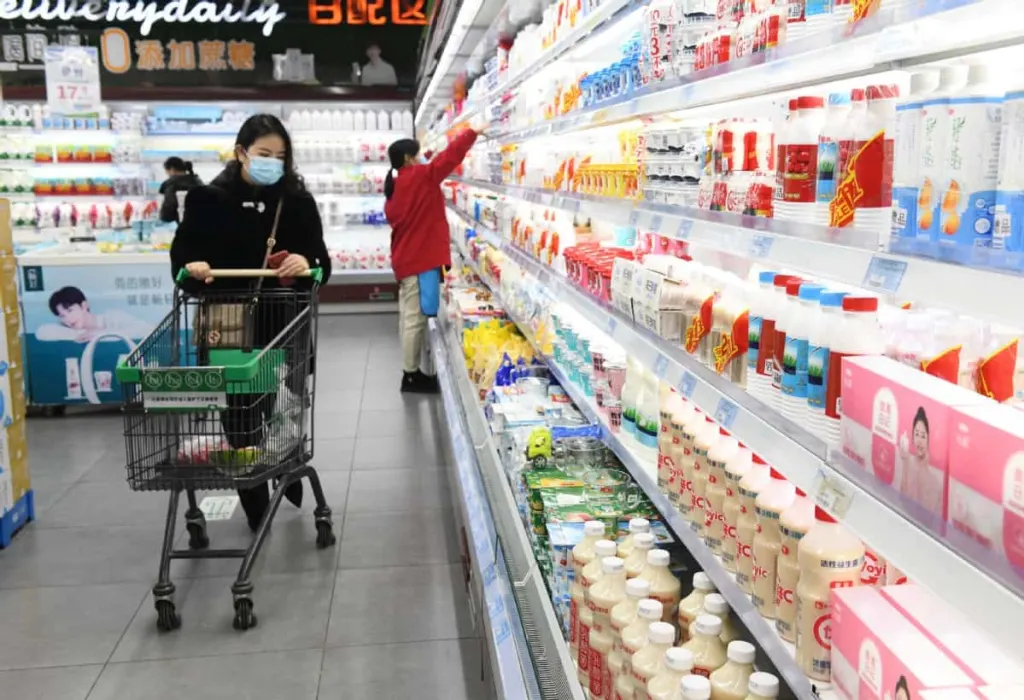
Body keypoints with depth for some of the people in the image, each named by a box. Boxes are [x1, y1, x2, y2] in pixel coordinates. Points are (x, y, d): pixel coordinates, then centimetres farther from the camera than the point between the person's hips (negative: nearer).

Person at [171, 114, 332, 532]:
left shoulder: (297, 200, 1)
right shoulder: (208, 199, -1)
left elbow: (321, 259, -1)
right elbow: (183, 251, 5)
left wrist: (305, 261, -24)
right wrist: (192, 266, -18)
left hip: (284, 324, 1)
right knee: (239, 416, 5)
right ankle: (256, 507, 22)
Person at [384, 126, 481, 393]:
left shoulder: (394, 189, 13)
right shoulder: (420, 177, -12)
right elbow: (450, 156, -14)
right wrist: (472, 132, -5)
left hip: (405, 259, 9)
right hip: (420, 259, -9)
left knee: (409, 317, 13)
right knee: (416, 318, -4)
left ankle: (411, 371, 20)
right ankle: (411, 374, 1)